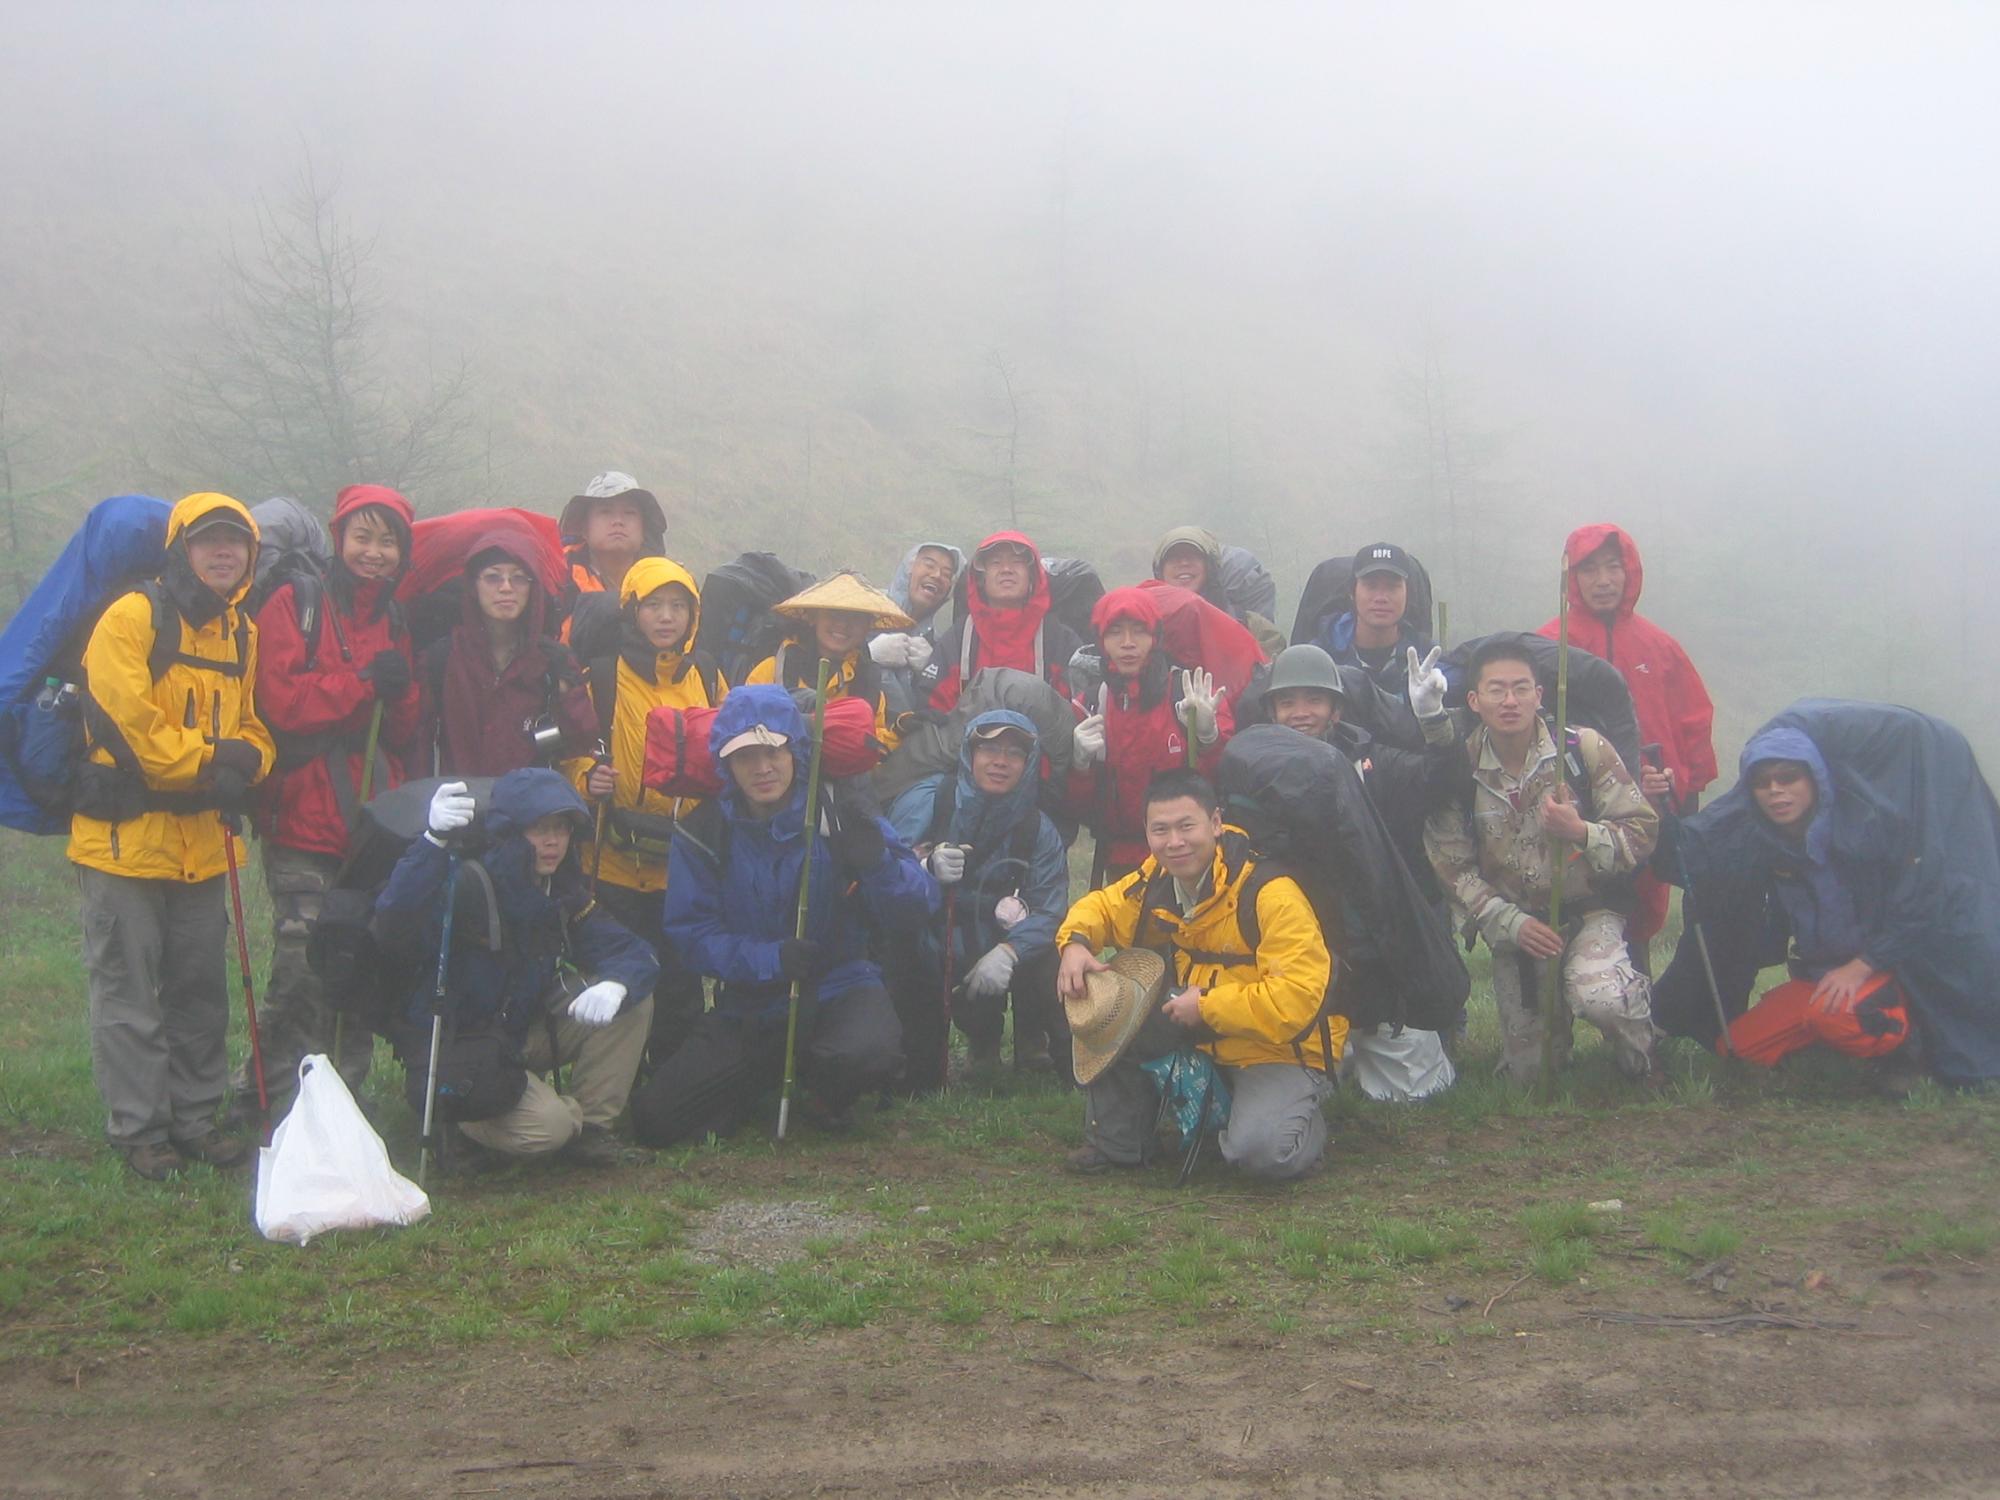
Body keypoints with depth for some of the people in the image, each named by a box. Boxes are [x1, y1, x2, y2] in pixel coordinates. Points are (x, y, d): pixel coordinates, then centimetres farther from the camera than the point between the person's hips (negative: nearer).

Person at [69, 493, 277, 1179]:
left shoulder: (243, 633, 13)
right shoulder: (132, 618, -9)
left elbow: (254, 724, 16)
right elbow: (125, 717, -17)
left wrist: (246, 759, -7)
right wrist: (209, 764, -15)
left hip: (203, 842, 7)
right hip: (126, 834, -6)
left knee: (201, 991, 12)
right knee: (129, 992, 1)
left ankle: (195, 1117, 24)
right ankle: (138, 1129, 10)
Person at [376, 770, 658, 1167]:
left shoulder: (565, 895, -1)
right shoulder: (467, 885, -21)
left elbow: (632, 952, -8)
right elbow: (393, 929, -40)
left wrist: (615, 984, -34)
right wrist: (434, 840, -55)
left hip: (522, 1037, 6)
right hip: (453, 1051, -6)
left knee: (633, 998, -10)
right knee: (548, 1125, -28)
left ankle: (589, 1124, 2)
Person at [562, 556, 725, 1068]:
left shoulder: (708, 677, 11)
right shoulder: (601, 676, -1)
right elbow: (571, 750, 0)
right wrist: (588, 778, -19)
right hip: (616, 861, -3)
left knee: (681, 986, 8)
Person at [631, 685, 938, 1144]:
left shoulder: (843, 819, -8)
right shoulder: (704, 832, -6)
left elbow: (914, 915, -11)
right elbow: (691, 930, -8)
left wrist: (878, 864, -31)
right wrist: (767, 959, -24)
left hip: (838, 985, -2)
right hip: (748, 1005, 2)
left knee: (865, 1055, -36)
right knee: (655, 1119, -11)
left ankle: (829, 1089, 5)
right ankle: (768, 1074, 19)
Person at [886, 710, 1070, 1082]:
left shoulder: (1037, 829, -2)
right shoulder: (925, 801, -13)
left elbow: (1048, 909, -13)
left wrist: (1007, 952, -31)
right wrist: (927, 868, -40)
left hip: (990, 952, 4)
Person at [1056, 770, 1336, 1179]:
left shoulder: (1270, 893, -27)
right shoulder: (1157, 881, -6)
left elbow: (1298, 995, -32)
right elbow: (1102, 907, 11)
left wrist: (1207, 1006, -24)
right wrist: (1076, 942, -12)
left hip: (1282, 1050, -6)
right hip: (1204, 1034, 7)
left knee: (1261, 1151, -30)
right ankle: (1116, 1143, 7)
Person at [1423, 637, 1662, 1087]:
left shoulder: (1586, 749, -11)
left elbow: (1642, 830, -9)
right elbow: (1453, 867, -9)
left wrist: (1581, 833, -28)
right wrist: (1513, 923, -20)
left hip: (1589, 910, -2)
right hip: (1512, 926, 2)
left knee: (1598, 996, -34)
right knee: (1529, 1075, 8)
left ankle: (1643, 1063, 1)